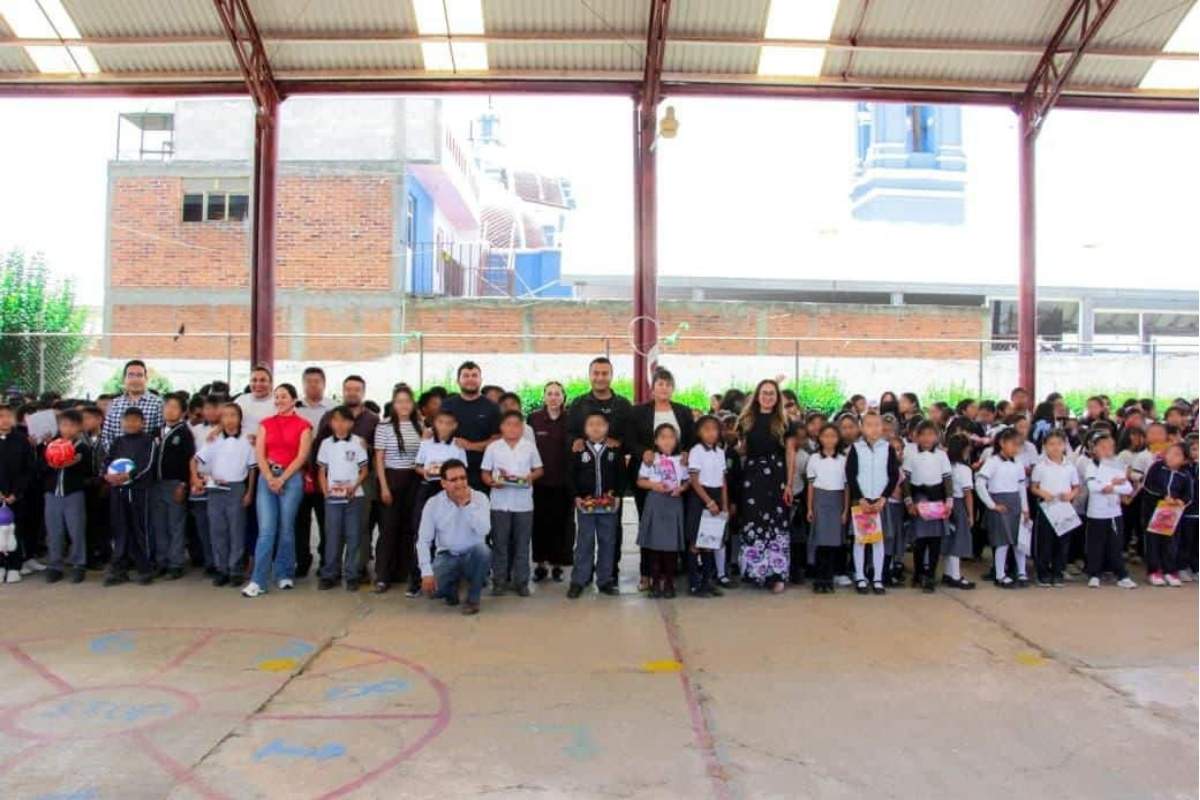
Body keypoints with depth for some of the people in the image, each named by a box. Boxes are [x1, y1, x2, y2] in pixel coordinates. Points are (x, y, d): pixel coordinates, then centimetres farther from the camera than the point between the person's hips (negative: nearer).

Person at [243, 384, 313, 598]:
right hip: (267, 477, 2)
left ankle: (285, 574, 17)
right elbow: (259, 454, 4)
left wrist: (281, 479, -11)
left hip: (291, 478, -2)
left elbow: (302, 456, -5)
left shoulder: (303, 425, 3)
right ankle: (258, 580, -5)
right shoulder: (265, 424, 12)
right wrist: (270, 478, -9)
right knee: (266, 529, -5)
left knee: (286, 528, 4)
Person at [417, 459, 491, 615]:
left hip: (472, 556, 0)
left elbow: (483, 530, -25)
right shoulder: (433, 503, -8)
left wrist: (467, 504, -28)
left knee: (482, 549, -35)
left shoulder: (480, 498, -11)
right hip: (446, 557, 1)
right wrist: (427, 572, -19)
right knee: (431, 589, -26)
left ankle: (473, 598, -10)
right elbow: (423, 541, -9)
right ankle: (452, 585, 14)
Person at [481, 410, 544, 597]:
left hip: (524, 503, 1)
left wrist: (530, 477, -10)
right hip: (500, 502, -1)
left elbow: (538, 470, 10)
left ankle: (521, 581, 14)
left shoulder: (529, 447, 4)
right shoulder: (493, 447, 2)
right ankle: (499, 580, 14)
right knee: (500, 543, 5)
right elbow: (485, 473, 4)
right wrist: (492, 482, -16)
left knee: (522, 544, 6)